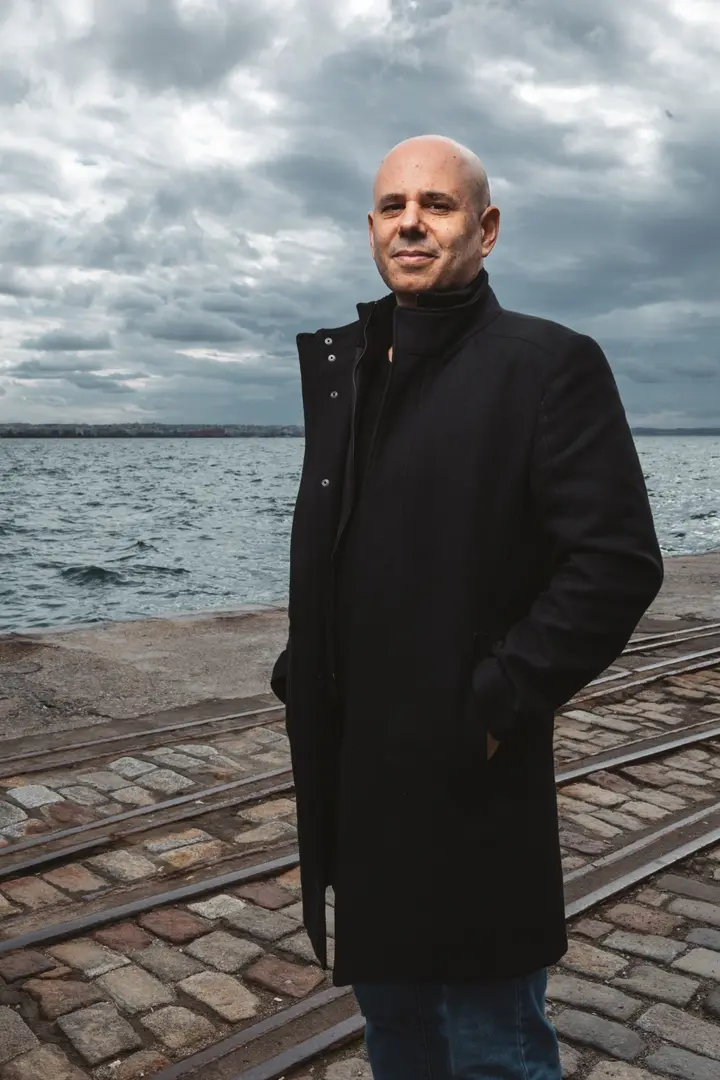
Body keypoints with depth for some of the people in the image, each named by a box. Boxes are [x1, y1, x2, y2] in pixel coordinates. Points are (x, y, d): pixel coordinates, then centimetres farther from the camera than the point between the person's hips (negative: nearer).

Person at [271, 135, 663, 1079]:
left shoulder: (550, 365, -11)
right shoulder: (341, 366, 10)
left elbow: (620, 563, -18)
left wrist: (492, 706, -18)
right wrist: (301, 676, 7)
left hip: (468, 780, -6)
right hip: (355, 775, 7)